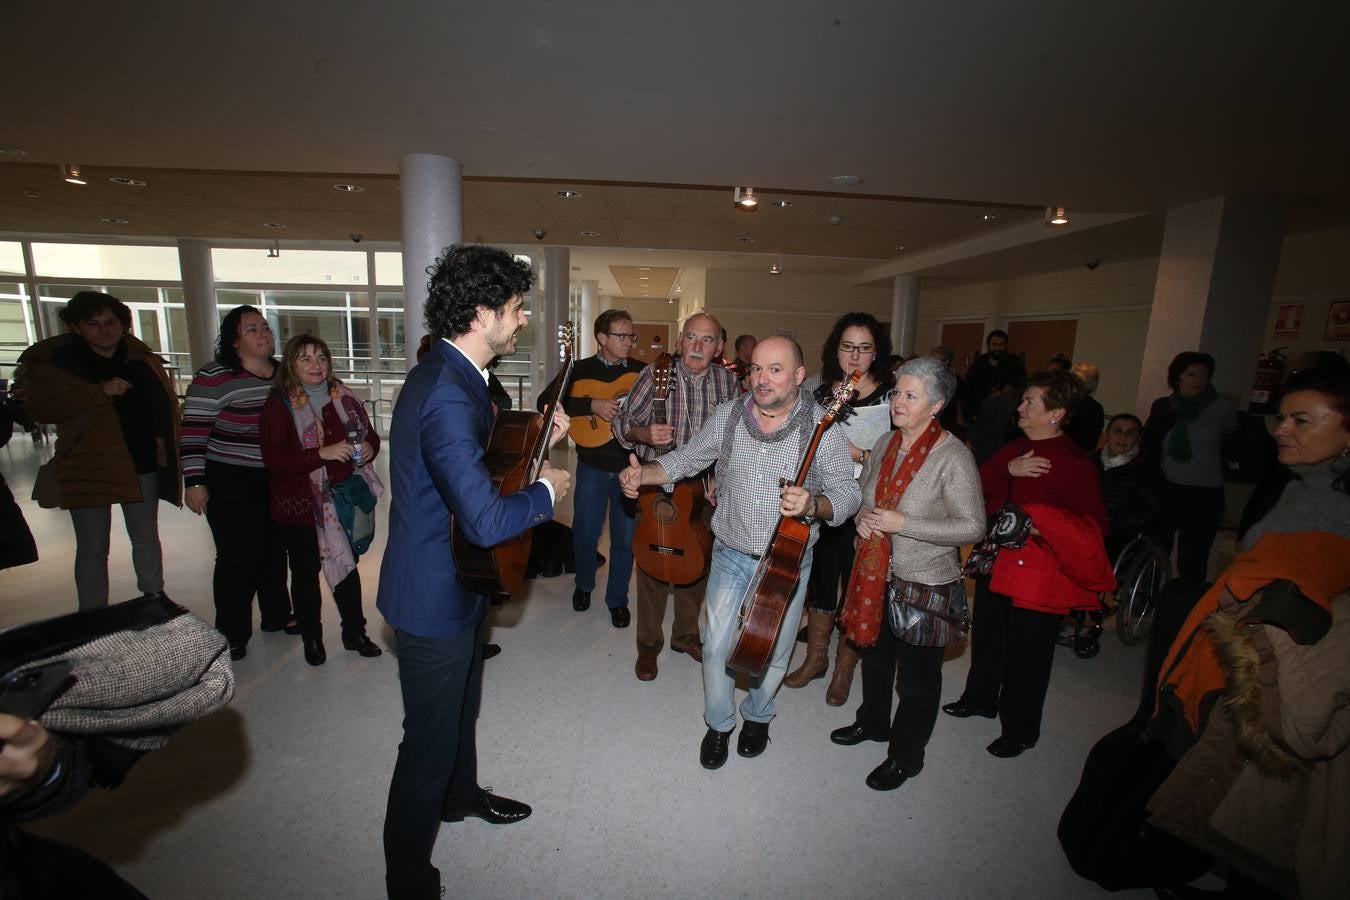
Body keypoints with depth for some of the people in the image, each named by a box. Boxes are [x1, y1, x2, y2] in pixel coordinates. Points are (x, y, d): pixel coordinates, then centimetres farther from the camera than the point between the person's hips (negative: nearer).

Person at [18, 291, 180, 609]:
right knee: (92, 549, 6)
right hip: (89, 468, -2)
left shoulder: (141, 357, 4)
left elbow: (164, 404, 7)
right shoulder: (54, 360, -3)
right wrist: (99, 392, -25)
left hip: (142, 464, 2)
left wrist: (162, 439, -2)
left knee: (146, 538, 14)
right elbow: (41, 407, -15)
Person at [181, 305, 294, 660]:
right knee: (238, 558, 1)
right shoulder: (214, 378, -13)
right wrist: (194, 482, -16)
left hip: (277, 483, 6)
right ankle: (232, 635, 18)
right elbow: (193, 433, -13)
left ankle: (276, 615, 34)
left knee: (274, 551, 16)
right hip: (232, 487, -5)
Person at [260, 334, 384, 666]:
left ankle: (355, 632, 29)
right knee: (305, 572, 11)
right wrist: (322, 453, -28)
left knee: (347, 566, 13)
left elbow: (370, 435, 12)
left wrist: (368, 448, -10)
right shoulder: (279, 405, -7)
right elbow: (274, 459, -17)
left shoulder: (344, 397, 4)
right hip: (300, 505, -3)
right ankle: (311, 639, 29)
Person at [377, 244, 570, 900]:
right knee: (429, 742, 10)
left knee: (463, 704, 30)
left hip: (456, 583, 10)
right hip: (434, 598, -10)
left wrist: (539, 442, 4)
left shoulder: (453, 376, 3)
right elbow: (487, 522, -37)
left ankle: (461, 795, 57)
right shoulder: (446, 395, -31)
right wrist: (547, 491, -19)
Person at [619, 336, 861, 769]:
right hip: (731, 554, 2)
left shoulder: (823, 426, -15)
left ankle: (757, 716, 45)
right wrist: (644, 473, -12)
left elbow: (848, 494, -12)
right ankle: (719, 723, 33)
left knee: (774, 651, 14)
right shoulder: (727, 416, -6)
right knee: (717, 644, 4)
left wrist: (812, 506, -33)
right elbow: (686, 459, 5)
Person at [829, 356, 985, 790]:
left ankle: (905, 756, 35)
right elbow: (862, 491, 15)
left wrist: (903, 523, -26)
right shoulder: (885, 444, 0)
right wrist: (862, 516, -7)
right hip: (876, 576, 7)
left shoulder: (953, 457, -20)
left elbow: (973, 526, -21)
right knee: (875, 655, 25)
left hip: (926, 584, -6)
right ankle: (872, 722, 51)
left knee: (917, 677, 12)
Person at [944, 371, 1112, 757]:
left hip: (1037, 574, -7)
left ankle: (1019, 730, 28)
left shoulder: (1075, 464, -15)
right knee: (987, 638, 22)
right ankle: (980, 698, 45)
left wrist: (1040, 522, -26)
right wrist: (1007, 469, -15)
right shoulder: (1015, 448, 7)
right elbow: (980, 486, 2)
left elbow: (1093, 526, -14)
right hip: (995, 562, 7)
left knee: (1026, 654, 8)